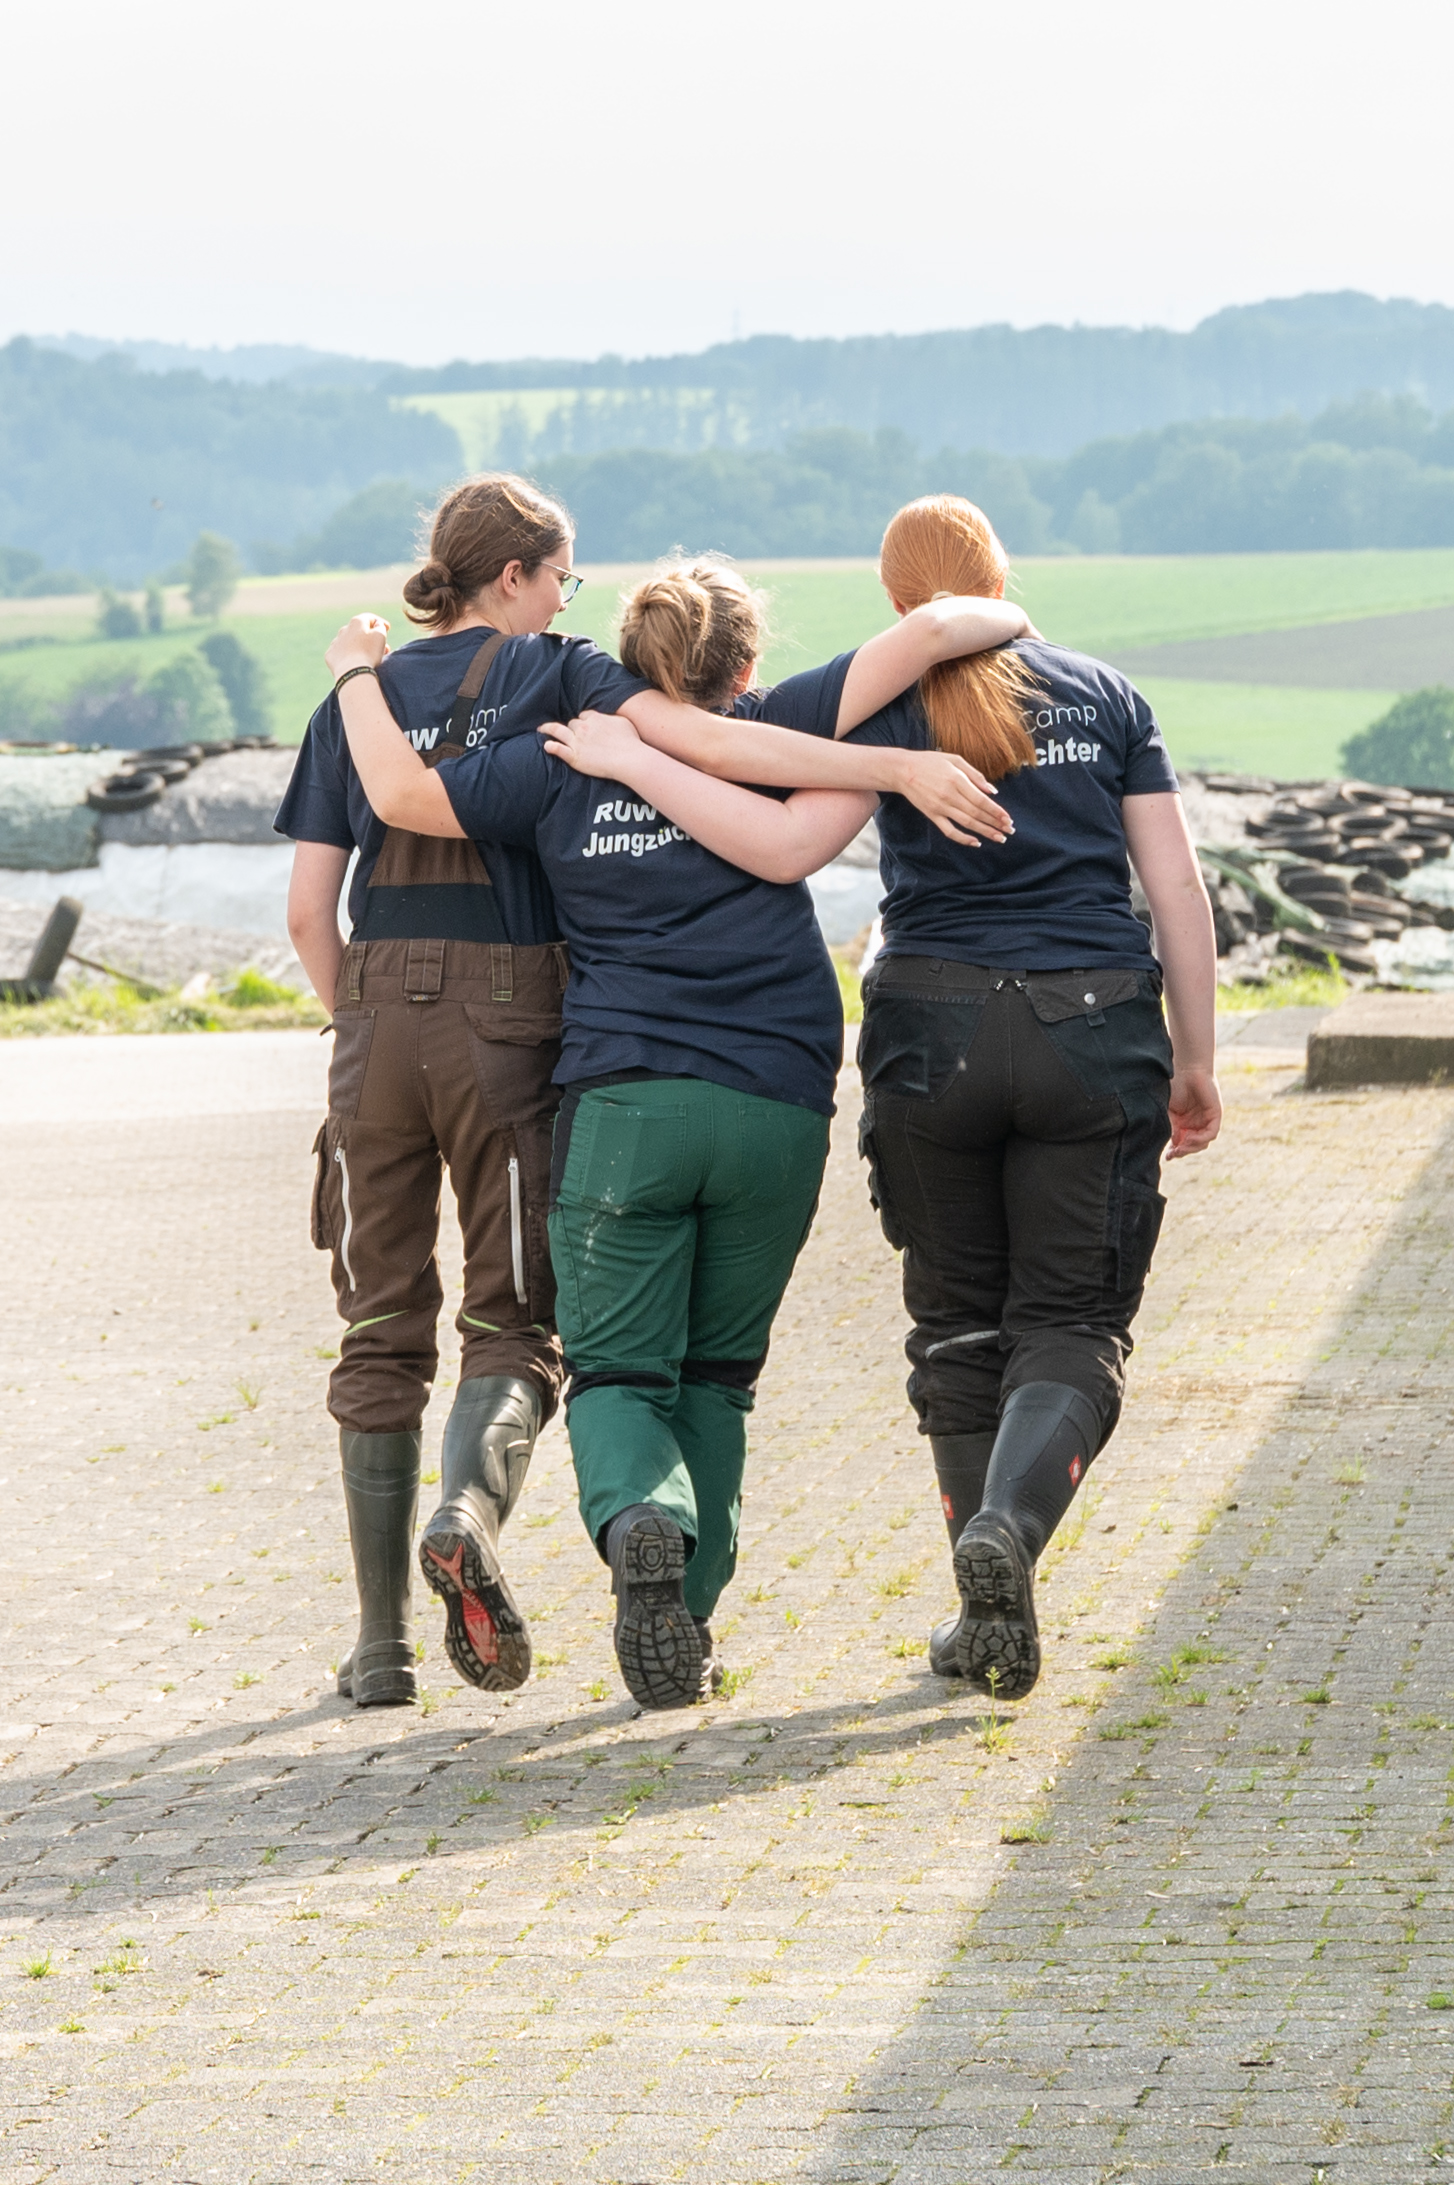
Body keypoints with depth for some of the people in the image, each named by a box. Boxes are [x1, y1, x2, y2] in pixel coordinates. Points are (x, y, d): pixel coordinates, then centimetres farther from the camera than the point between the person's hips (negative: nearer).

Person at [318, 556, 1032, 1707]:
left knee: (618, 1372, 4)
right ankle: (687, 1611, 10)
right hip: (778, 1106, 1)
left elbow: (402, 793, 3)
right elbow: (925, 632, 1)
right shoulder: (774, 737, 6)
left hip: (623, 1101, -1)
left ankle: (640, 1519, -29)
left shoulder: (562, 764, 5)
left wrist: (360, 673, 19)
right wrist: (1003, 619, 22)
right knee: (717, 1371, 17)